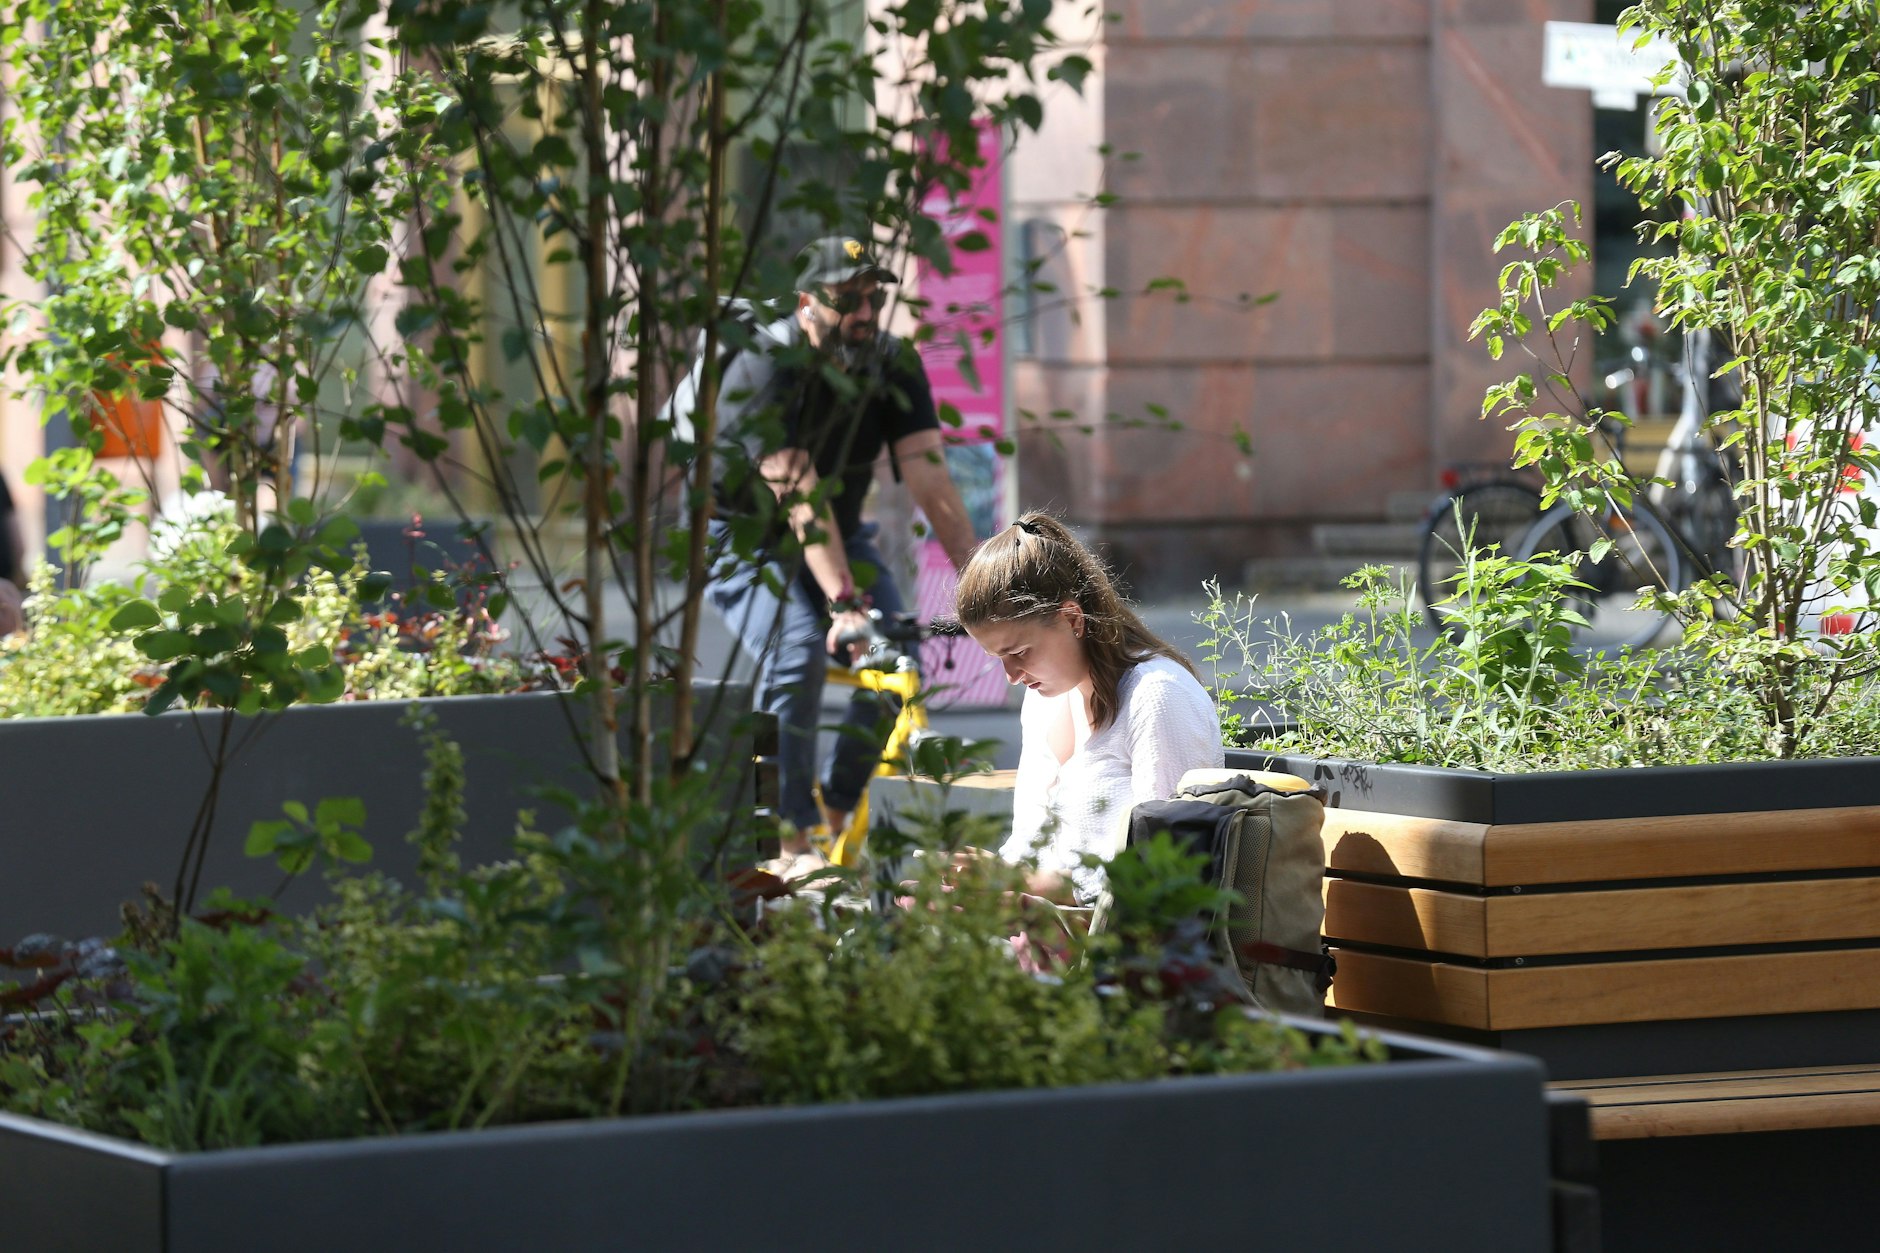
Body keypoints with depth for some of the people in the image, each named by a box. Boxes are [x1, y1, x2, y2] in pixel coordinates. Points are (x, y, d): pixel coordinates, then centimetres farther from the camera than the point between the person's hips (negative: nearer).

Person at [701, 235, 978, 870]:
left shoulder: (894, 365, -12)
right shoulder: (768, 367, -27)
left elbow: (929, 477, -22)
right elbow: (800, 499, -36)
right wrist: (843, 603, -46)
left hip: (840, 529, 5)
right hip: (744, 530, -5)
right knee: (797, 654, -28)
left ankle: (842, 815, 4)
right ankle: (790, 842, -21)